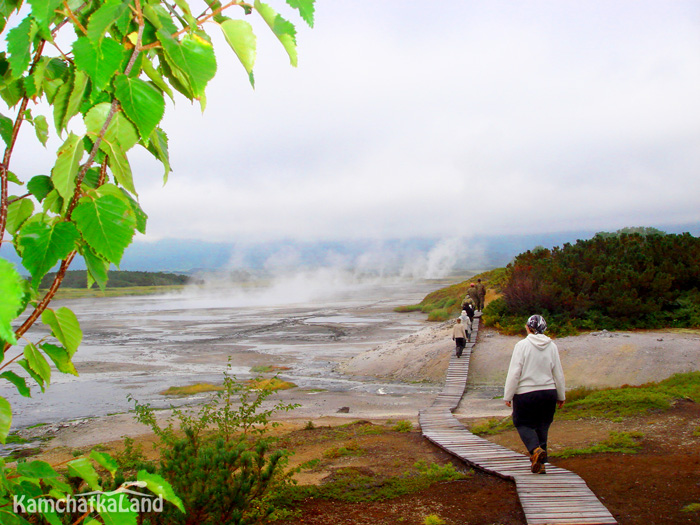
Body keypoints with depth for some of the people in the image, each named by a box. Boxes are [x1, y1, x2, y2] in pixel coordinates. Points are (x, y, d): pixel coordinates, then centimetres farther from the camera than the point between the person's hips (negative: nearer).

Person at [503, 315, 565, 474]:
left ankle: (535, 449, -16)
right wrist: (561, 396, 19)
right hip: (549, 392, 4)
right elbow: (559, 373, 8)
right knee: (542, 427, 14)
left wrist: (508, 396, -3)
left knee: (522, 423, 10)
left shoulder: (522, 345, -10)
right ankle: (540, 464, 13)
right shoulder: (552, 346, 1)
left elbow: (514, 373, -11)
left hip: (526, 393, -4)